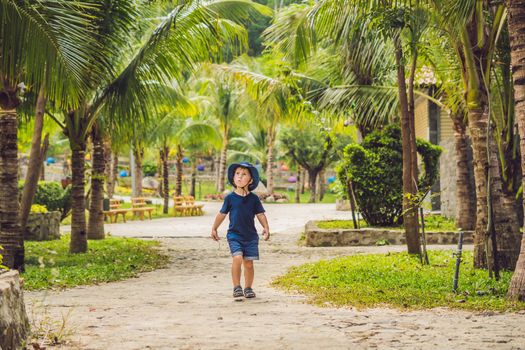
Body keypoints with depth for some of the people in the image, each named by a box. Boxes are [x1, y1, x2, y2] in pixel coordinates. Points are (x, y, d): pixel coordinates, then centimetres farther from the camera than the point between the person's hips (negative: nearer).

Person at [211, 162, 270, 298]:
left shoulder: (254, 198, 2)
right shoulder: (230, 198, -1)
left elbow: (260, 214, 5)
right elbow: (222, 214, 10)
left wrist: (266, 228, -8)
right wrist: (214, 228, 16)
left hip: (251, 236, 2)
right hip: (234, 235, -2)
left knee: (248, 263, 3)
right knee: (237, 258, -20)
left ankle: (248, 288, 20)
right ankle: (236, 287, -9)